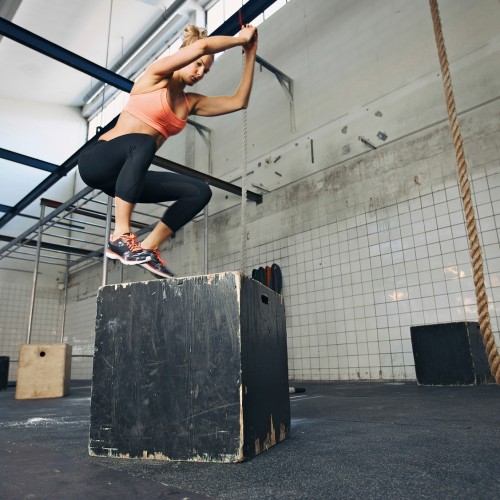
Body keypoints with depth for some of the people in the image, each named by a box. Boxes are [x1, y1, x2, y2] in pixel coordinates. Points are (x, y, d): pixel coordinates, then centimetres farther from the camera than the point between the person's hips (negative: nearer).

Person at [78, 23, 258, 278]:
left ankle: (148, 247, -8)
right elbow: (201, 46, -15)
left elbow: (239, 101, 10)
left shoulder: (190, 102, 16)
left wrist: (250, 55, 9)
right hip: (97, 160, -6)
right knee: (142, 143, -40)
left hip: (125, 174, 6)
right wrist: (241, 38, -2)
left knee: (200, 191, -7)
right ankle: (120, 236, -36)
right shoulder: (156, 76, -1)